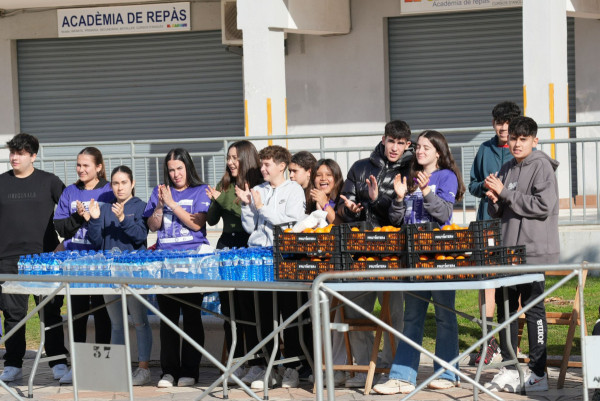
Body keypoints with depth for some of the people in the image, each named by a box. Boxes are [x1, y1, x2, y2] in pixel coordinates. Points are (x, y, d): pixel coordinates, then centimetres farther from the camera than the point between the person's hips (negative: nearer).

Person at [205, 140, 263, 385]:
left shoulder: (258, 185, -4)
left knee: (249, 309, -6)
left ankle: (256, 364, 0)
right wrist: (216, 200, -4)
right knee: (229, 310, 7)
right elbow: (211, 220, 13)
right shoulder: (224, 185, 13)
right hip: (226, 246, 6)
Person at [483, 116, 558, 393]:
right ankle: (509, 369, 19)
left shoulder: (542, 166, -7)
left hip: (534, 252, -8)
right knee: (505, 306, 10)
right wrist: (494, 200, -4)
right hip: (508, 252, 8)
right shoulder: (506, 169, 15)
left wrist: (504, 192, -14)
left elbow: (543, 205, -18)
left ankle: (538, 373, 1)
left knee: (533, 308, -4)